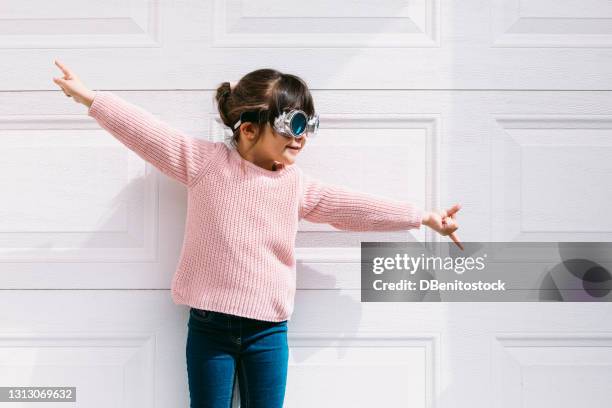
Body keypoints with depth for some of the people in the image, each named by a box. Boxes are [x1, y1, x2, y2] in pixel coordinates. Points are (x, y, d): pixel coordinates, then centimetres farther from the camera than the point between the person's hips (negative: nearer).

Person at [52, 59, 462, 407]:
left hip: (268, 330, 3)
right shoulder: (206, 161, -5)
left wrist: (424, 216, 6)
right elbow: (150, 132, -8)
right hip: (210, 325, -2)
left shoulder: (297, 184, 4)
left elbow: (355, 206, 6)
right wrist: (90, 97, -12)